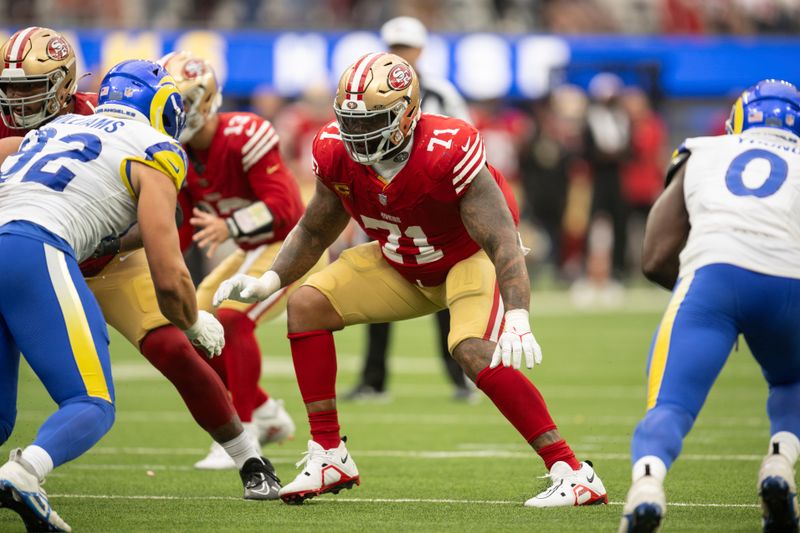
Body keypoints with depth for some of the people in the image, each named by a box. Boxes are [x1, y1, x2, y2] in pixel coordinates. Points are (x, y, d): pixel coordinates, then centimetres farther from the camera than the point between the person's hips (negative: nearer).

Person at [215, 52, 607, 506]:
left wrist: (518, 321, -50)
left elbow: (502, 242, -36)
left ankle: (574, 474, -25)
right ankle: (329, 456, 4)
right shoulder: (337, 154, -16)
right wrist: (271, 281, -11)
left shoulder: (448, 155, -35)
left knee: (475, 353, -31)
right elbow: (315, 231, 3)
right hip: (403, 264, 7)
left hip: (472, 255, -7)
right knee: (306, 307, -4)